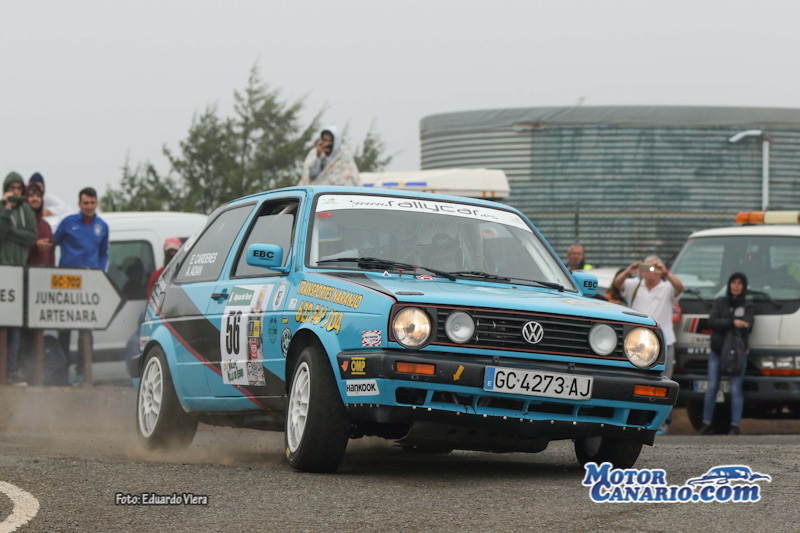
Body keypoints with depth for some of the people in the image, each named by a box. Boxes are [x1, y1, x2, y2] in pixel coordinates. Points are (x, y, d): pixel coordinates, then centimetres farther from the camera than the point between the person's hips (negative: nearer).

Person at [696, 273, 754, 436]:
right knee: (711, 388, 2)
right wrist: (732, 323, -18)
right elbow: (711, 322, -4)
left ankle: (735, 426, -3)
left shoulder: (748, 306, 8)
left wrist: (722, 324, -16)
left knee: (735, 389, -6)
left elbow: (746, 327, -8)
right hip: (716, 351, 2)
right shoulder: (719, 303, 12)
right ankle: (706, 424, 9)